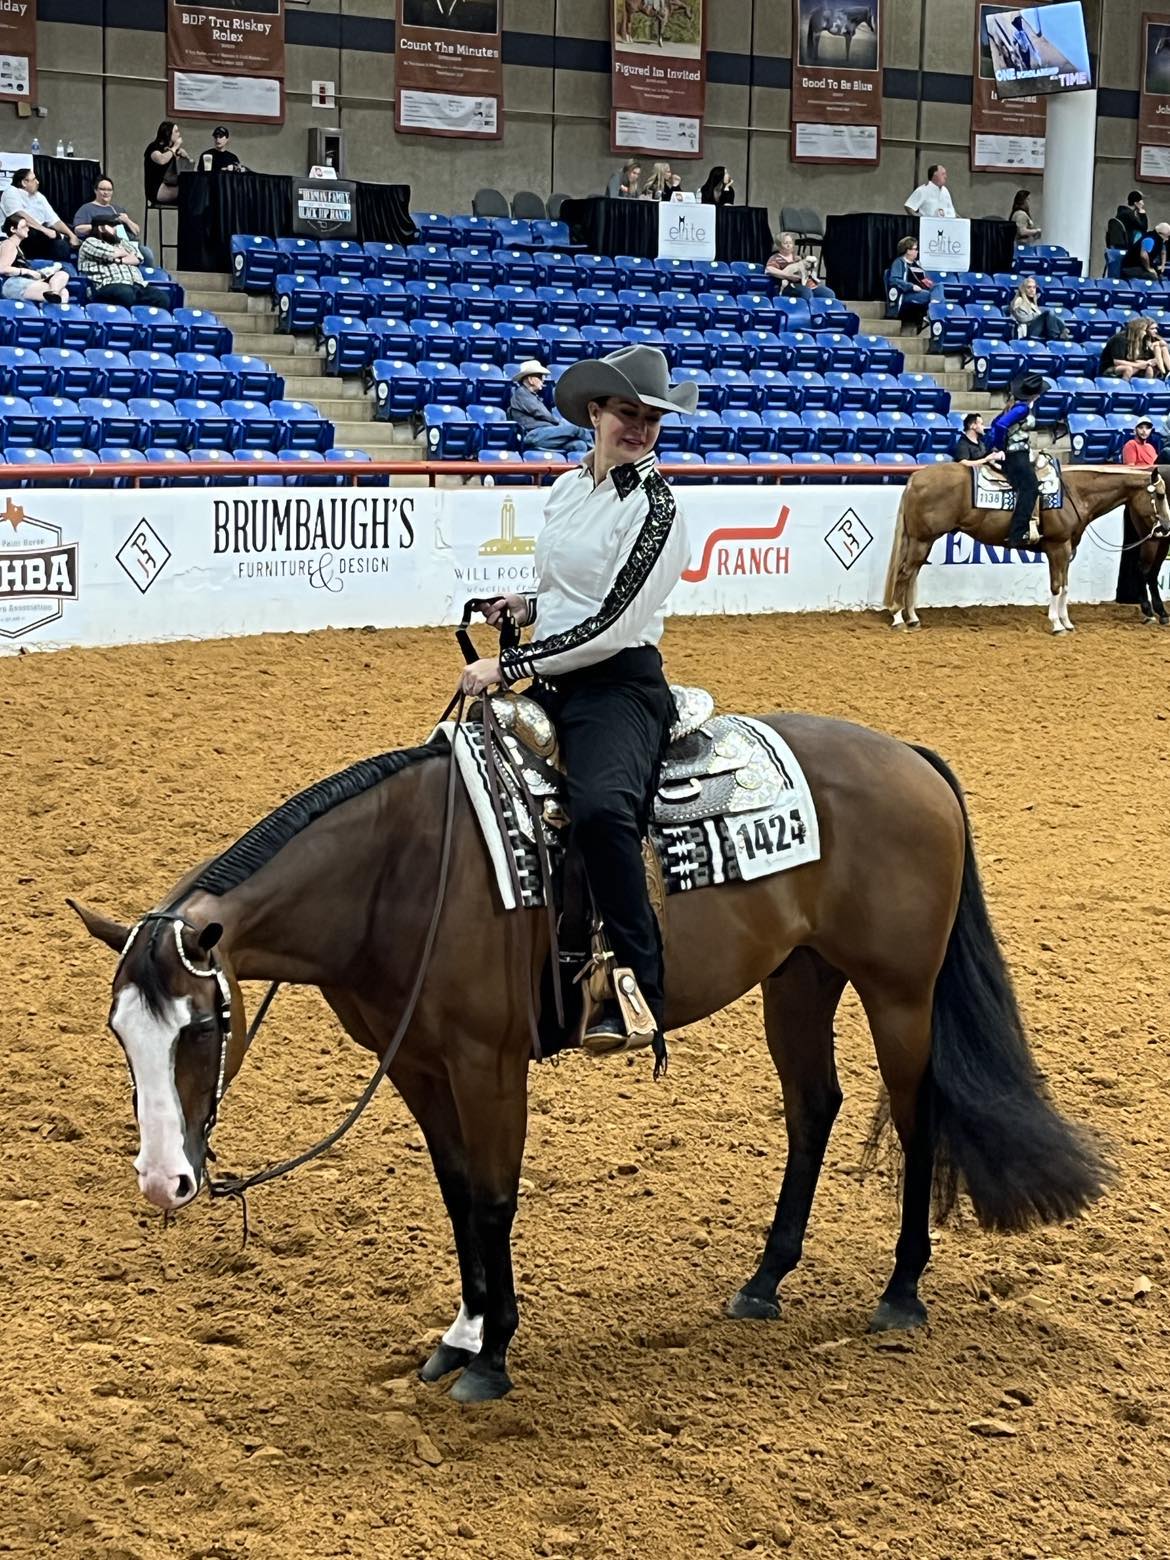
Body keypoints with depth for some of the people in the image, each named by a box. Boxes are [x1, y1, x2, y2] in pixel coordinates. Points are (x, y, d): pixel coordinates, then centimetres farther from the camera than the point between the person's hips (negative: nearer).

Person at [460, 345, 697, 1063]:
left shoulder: (655, 508, -10)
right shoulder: (569, 488, 12)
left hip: (620, 687, -8)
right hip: (553, 685, 9)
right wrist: (530, 605, 6)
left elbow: (610, 625, -16)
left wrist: (508, 668, -16)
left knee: (600, 808, -36)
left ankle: (638, 994, -32)